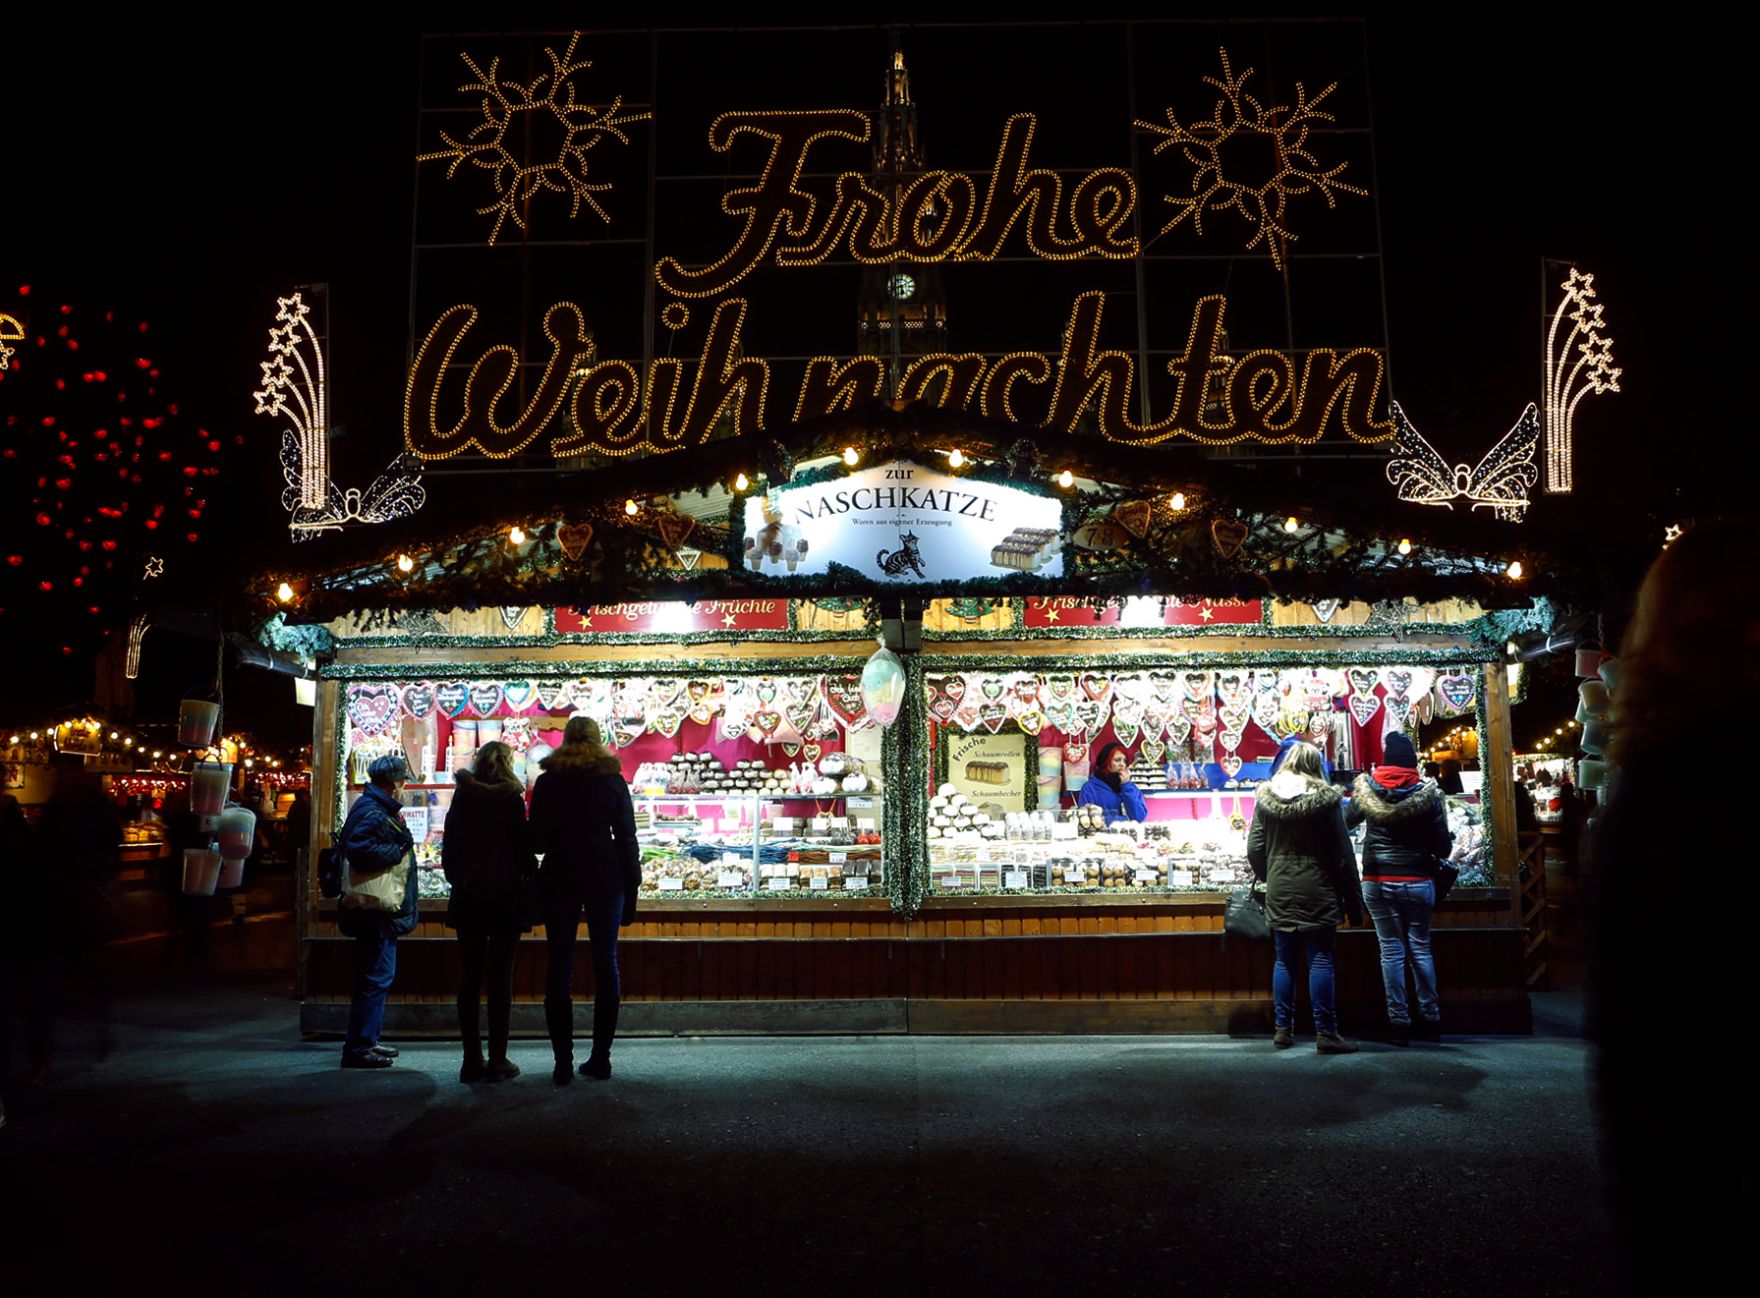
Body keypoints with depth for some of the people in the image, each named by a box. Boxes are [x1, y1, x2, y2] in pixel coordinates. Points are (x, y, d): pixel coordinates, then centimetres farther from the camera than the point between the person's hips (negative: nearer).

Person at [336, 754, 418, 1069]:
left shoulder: (377, 808, 14)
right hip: (376, 913, -11)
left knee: (377, 976, 17)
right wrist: (399, 851, -20)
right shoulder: (372, 813, -18)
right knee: (376, 977, -7)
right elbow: (359, 849, -32)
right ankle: (358, 1048, -2)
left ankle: (367, 1041, 26)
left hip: (380, 912, 11)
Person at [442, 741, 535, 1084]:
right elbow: (523, 846, -7)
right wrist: (532, 876, 7)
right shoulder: (510, 798, -7)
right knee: (501, 978, 0)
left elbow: (448, 848, 10)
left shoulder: (462, 797, 6)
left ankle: (472, 1061, 9)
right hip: (504, 896, -4)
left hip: (467, 897, 4)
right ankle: (497, 1061, 2)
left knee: (469, 978, 7)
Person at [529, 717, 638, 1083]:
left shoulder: (548, 782, 2)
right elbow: (627, 838, 1)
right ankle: (600, 1058, 7)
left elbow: (536, 838, 4)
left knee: (559, 968, 3)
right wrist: (631, 891, 5)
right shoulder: (613, 781, 2)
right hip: (605, 878, 0)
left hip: (559, 879, 0)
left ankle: (563, 1062, 2)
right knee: (605, 963, 6)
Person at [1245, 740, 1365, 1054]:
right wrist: (1353, 899, 2)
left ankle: (1283, 1030, 14)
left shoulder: (1266, 798, 2)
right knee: (1320, 959, 1)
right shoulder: (1326, 799, -6)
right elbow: (1342, 854, -4)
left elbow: (1254, 849, 3)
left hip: (1279, 892, 3)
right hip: (1317, 891, -3)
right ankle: (1326, 1033, 2)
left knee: (1284, 960, 10)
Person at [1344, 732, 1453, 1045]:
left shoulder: (1365, 790, -4)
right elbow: (1443, 846, -3)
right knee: (1421, 948, 11)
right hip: (1418, 881, 0)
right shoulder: (1428, 793, -7)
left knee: (1391, 950, 4)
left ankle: (1399, 1023, 5)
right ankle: (1430, 1019, 17)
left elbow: (1347, 820, 15)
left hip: (1378, 883, 0)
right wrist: (1435, 854, 19)